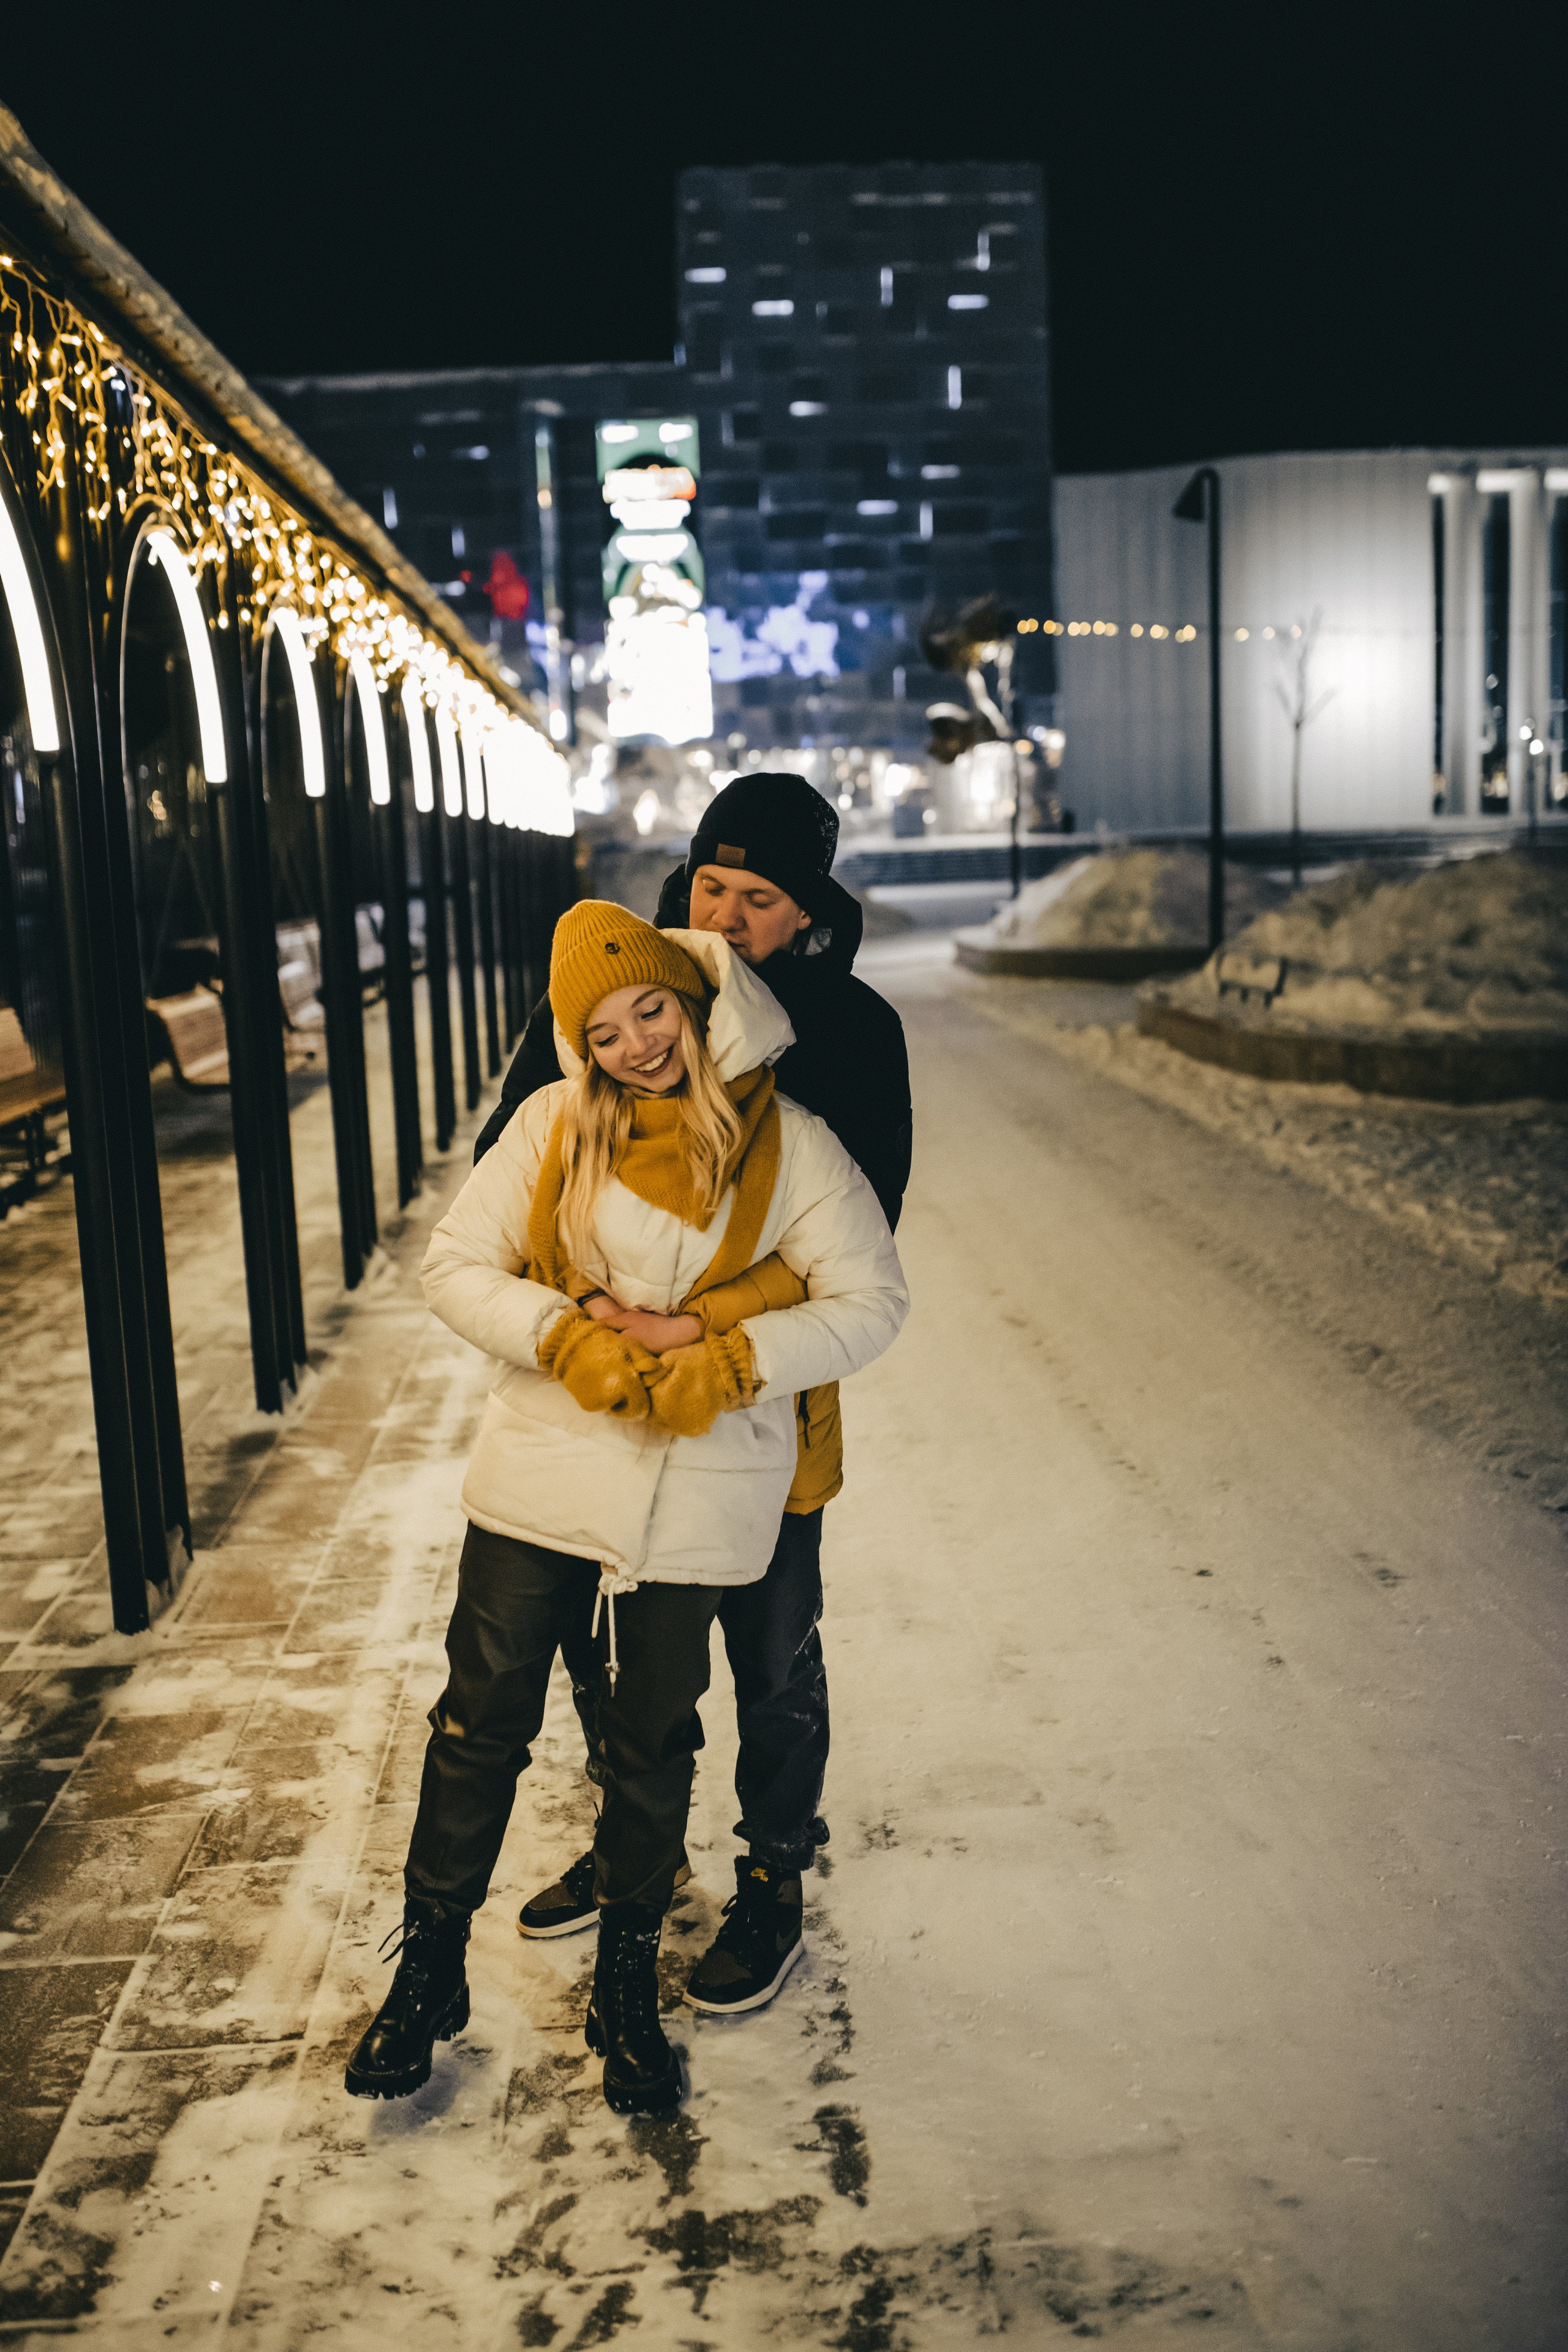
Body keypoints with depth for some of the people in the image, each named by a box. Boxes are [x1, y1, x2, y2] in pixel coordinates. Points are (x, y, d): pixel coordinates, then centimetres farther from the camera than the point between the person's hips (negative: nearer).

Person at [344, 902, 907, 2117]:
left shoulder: (788, 1143, -5)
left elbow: (873, 1301, -5)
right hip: (542, 1467, 1)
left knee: (652, 1745, 13)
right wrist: (572, 1337, -16)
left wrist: (719, 1358, -17)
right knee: (482, 1721, 8)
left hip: (698, 1491, -1)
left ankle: (628, 1987, 34)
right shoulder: (554, 1124, -1)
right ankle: (428, 1974, 28)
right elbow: (457, 1264, 0)